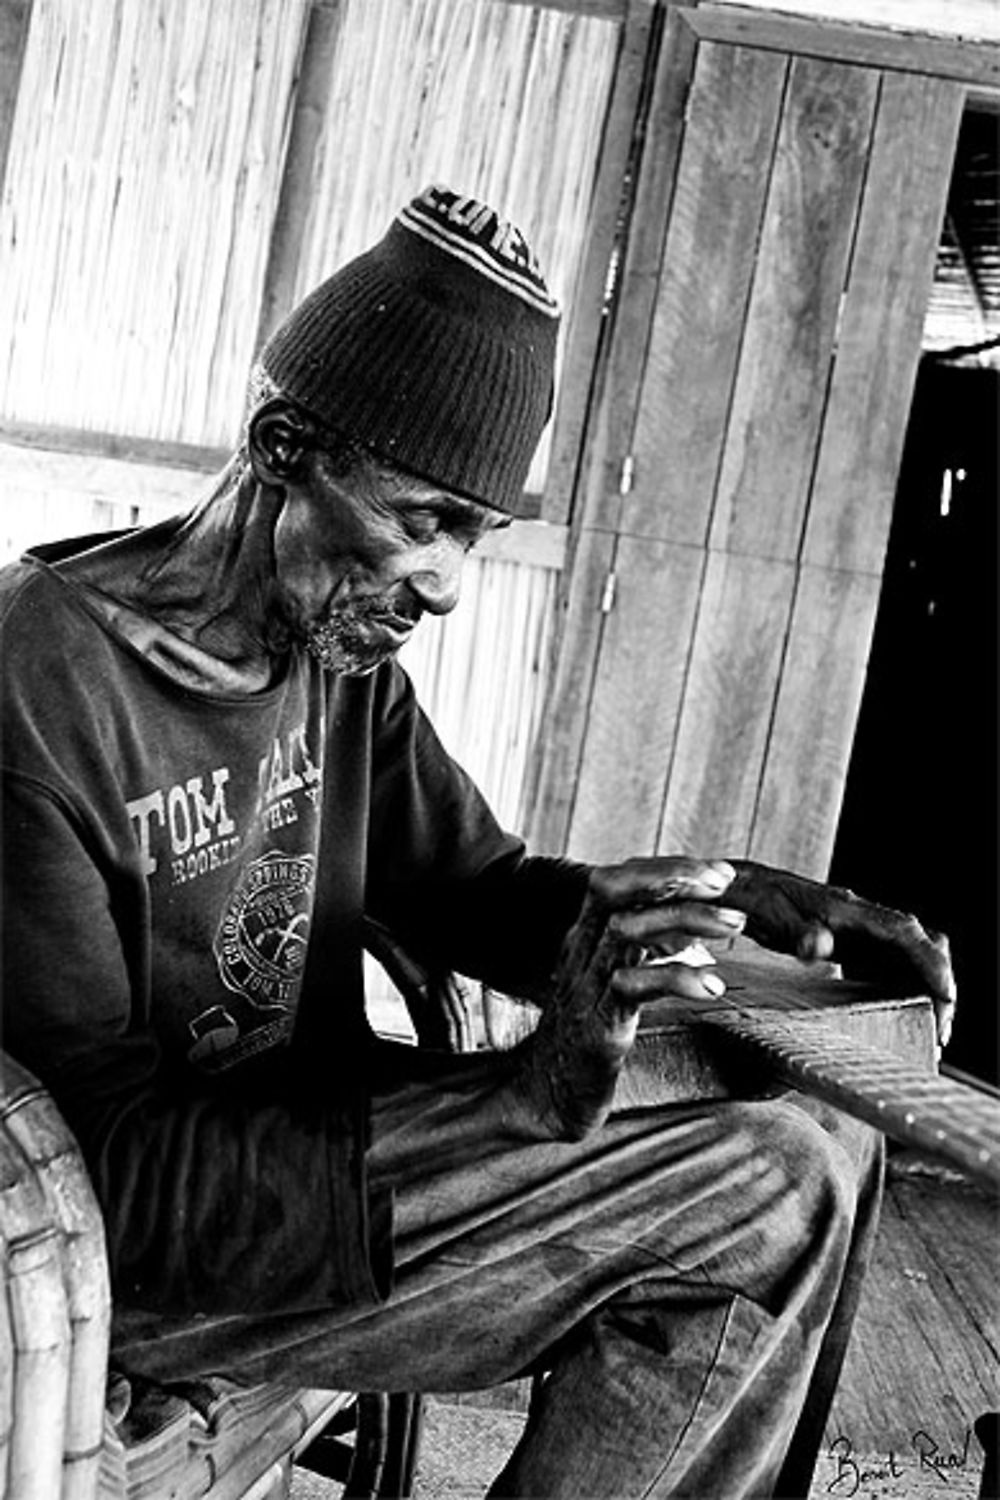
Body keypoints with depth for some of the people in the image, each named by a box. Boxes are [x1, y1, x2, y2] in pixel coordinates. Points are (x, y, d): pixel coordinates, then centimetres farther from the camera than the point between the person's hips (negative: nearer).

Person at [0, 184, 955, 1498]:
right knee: (776, 1203, -17)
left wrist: (750, 904, -9)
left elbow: (475, 886, 9)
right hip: (156, 1262, -8)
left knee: (809, 1153, 2)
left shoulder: (339, 646, 1)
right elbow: (107, 1170, -25)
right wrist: (521, 1097, -34)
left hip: (318, 1122, 8)